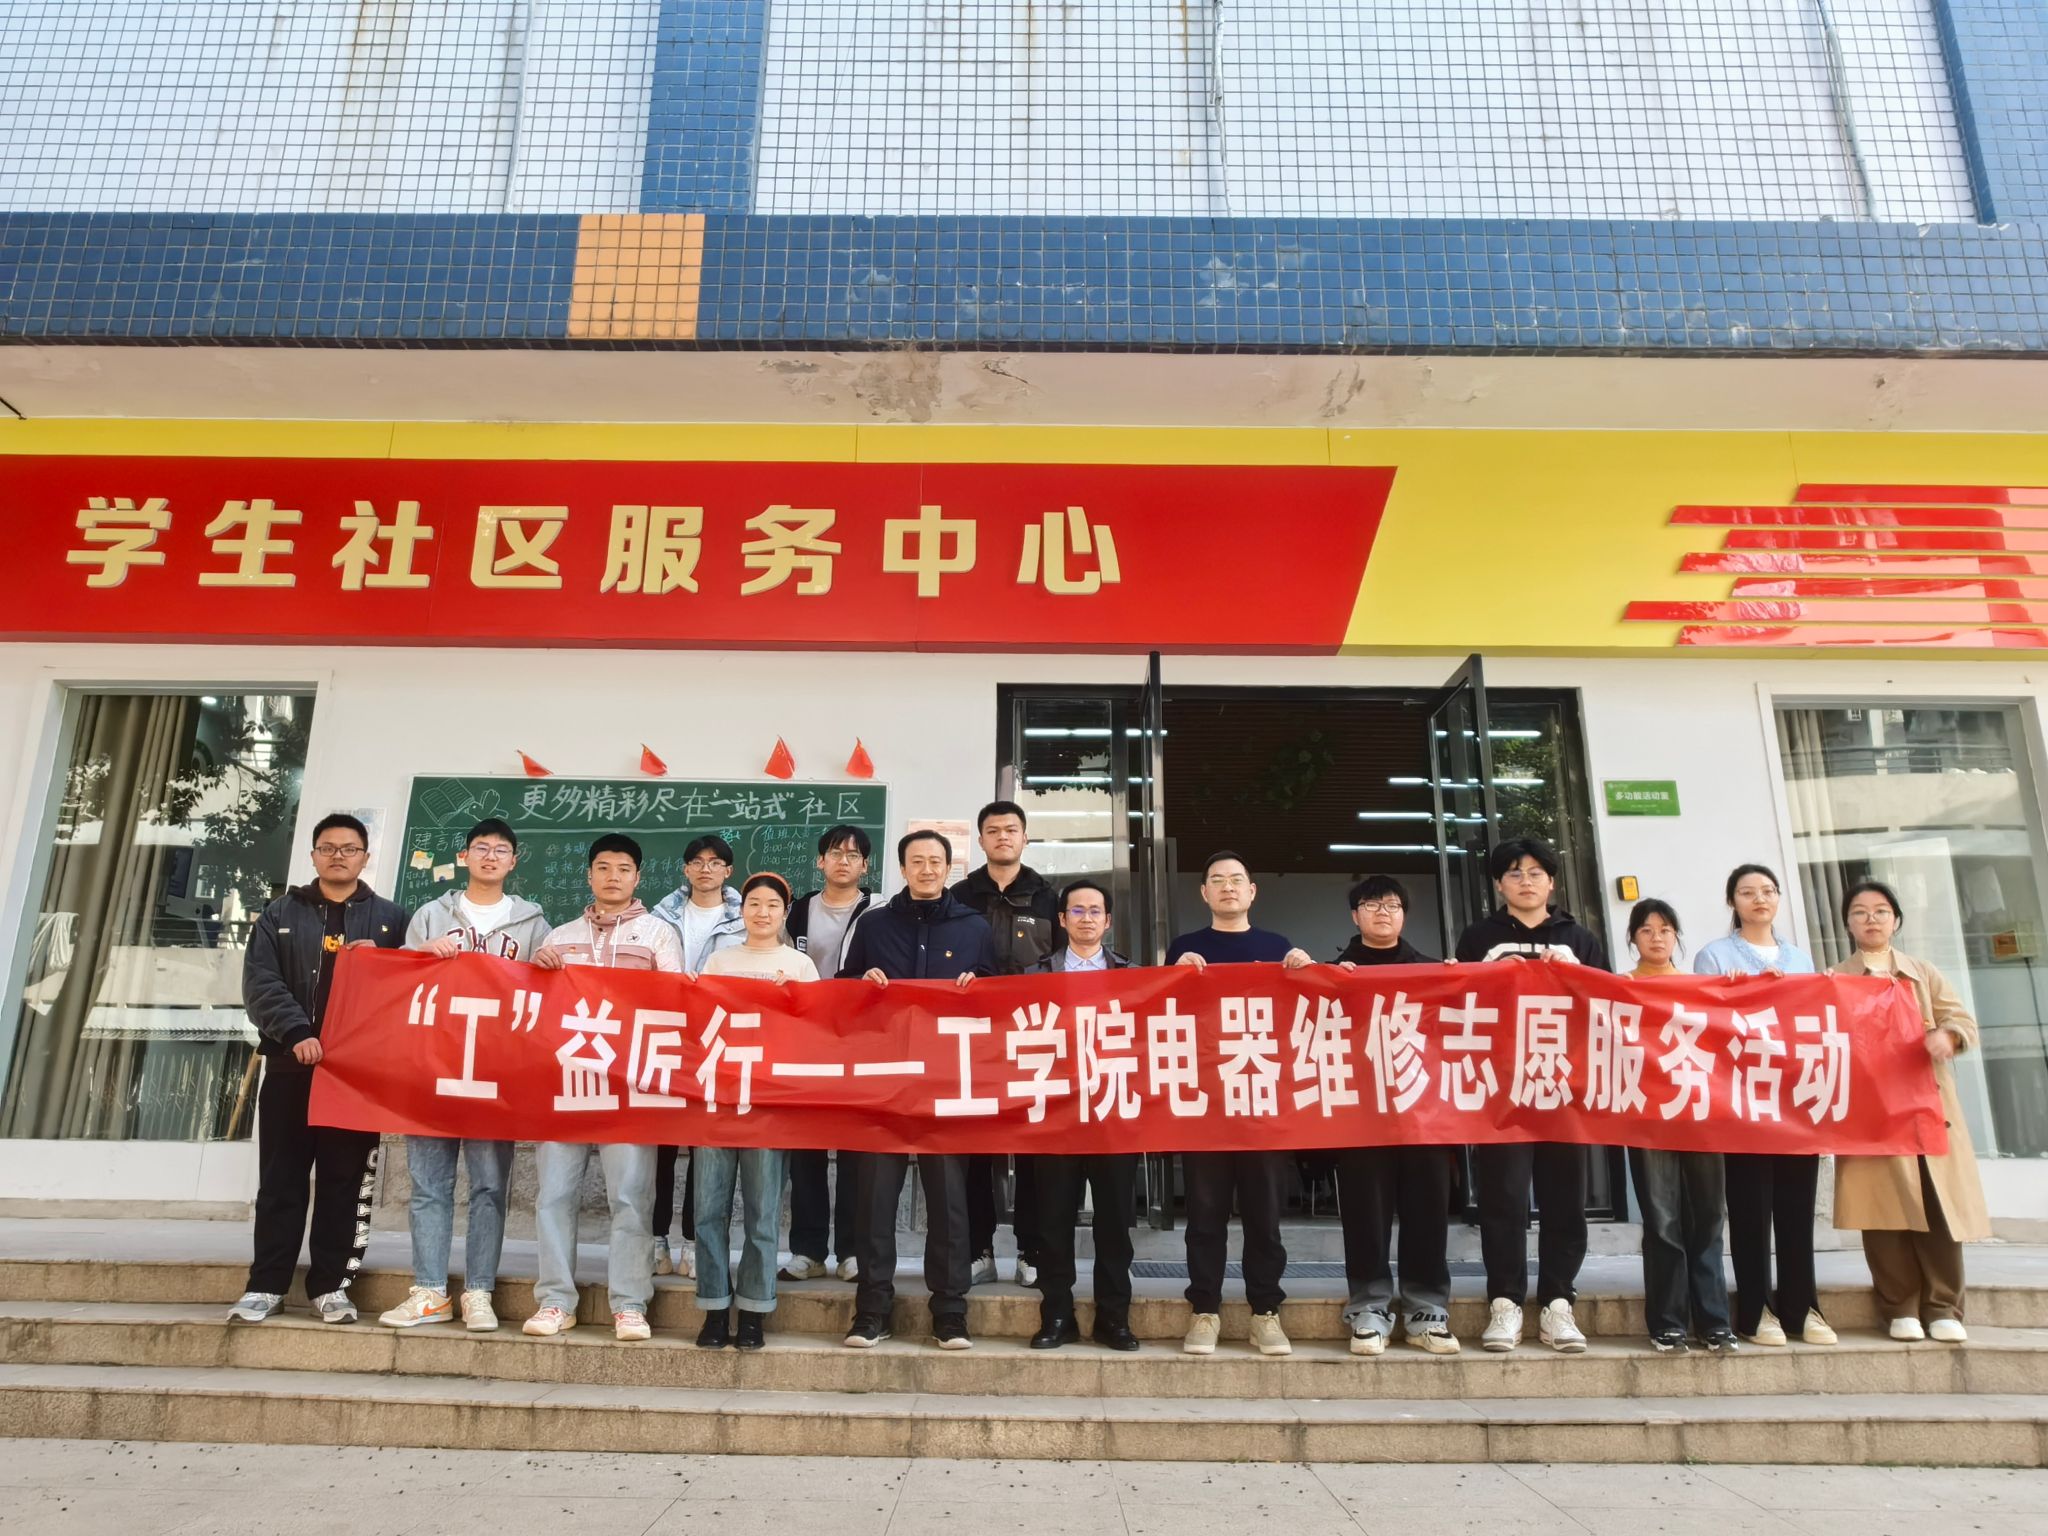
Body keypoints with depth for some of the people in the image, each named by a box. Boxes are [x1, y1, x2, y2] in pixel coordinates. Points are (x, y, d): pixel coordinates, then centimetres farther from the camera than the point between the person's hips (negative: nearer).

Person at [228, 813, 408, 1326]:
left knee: (345, 1180, 3)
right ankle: (266, 1284, 13)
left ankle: (330, 1285, 11)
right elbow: (259, 982, -2)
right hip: (290, 1065, 0)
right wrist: (296, 1032, -17)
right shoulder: (280, 915, 10)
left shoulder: (389, 917, 10)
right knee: (281, 1178, 4)